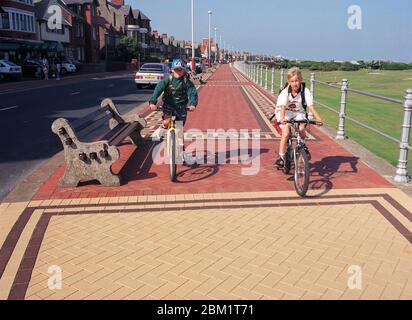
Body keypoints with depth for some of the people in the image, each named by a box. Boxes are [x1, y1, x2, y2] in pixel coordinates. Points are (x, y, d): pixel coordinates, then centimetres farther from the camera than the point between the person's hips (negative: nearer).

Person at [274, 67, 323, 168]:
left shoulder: (305, 91, -19)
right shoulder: (285, 92, -23)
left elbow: (310, 106, -29)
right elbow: (283, 107, -36)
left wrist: (318, 118, -45)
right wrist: (282, 118, -55)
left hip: (299, 113, 2)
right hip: (286, 112, -2)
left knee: (301, 129, -25)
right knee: (286, 133, -22)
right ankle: (281, 157, -9)